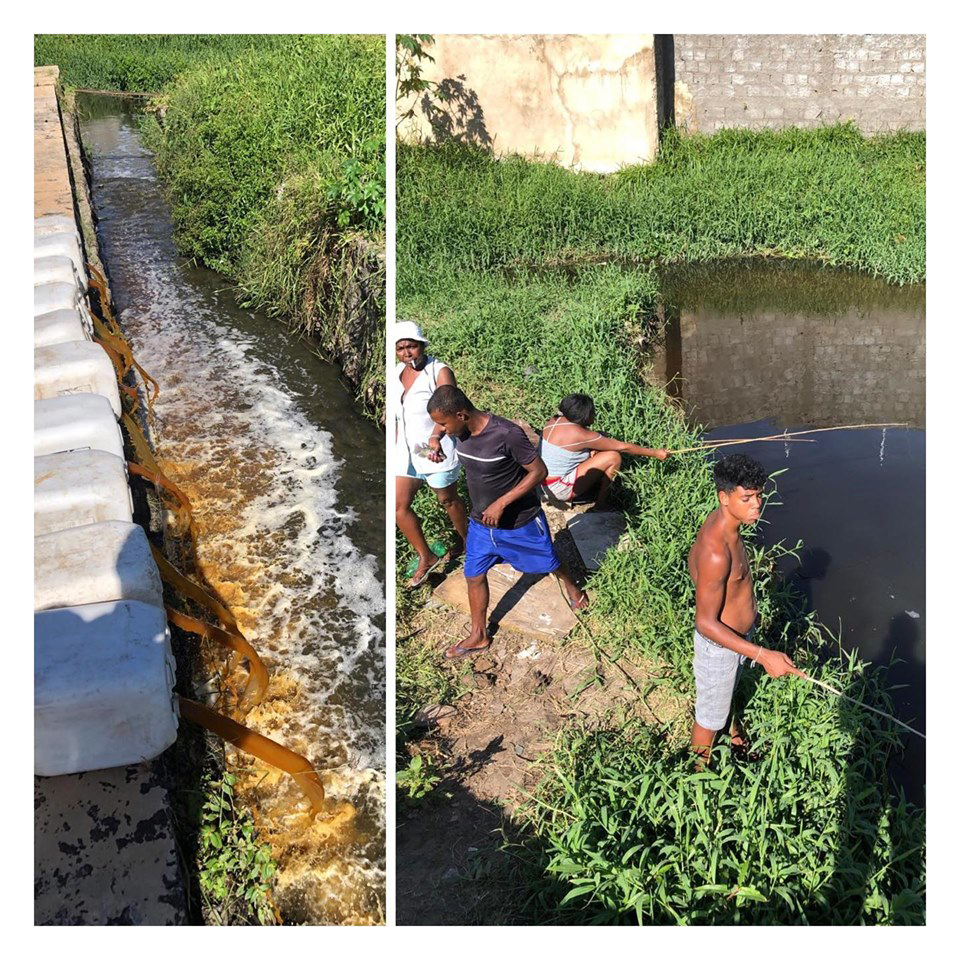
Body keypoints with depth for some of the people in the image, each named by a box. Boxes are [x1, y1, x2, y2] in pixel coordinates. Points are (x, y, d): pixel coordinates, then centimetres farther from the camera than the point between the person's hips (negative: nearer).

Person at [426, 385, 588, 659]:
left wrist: (501, 503, -27)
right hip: (480, 523, 5)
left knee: (547, 563, 20)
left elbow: (539, 471, -25)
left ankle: (571, 586, 52)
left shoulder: (507, 434, -32)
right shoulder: (461, 432, -13)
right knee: (474, 576, 12)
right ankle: (478, 636, 31)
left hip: (520, 521, -5)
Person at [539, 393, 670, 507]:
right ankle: (601, 504, 3)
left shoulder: (556, 420, 0)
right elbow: (624, 447, -13)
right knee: (613, 457, -13)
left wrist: (591, 450, 2)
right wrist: (655, 453, -4)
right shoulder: (581, 435, -22)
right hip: (558, 489, -9)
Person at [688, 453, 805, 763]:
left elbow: (692, 561, 8)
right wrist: (762, 655, -35)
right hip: (719, 645, -9)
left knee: (729, 690, 36)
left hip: (738, 632, 9)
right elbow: (706, 623, -33)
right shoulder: (716, 553, -39)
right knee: (710, 715, 17)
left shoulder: (720, 521, -10)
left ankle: (733, 731, 64)